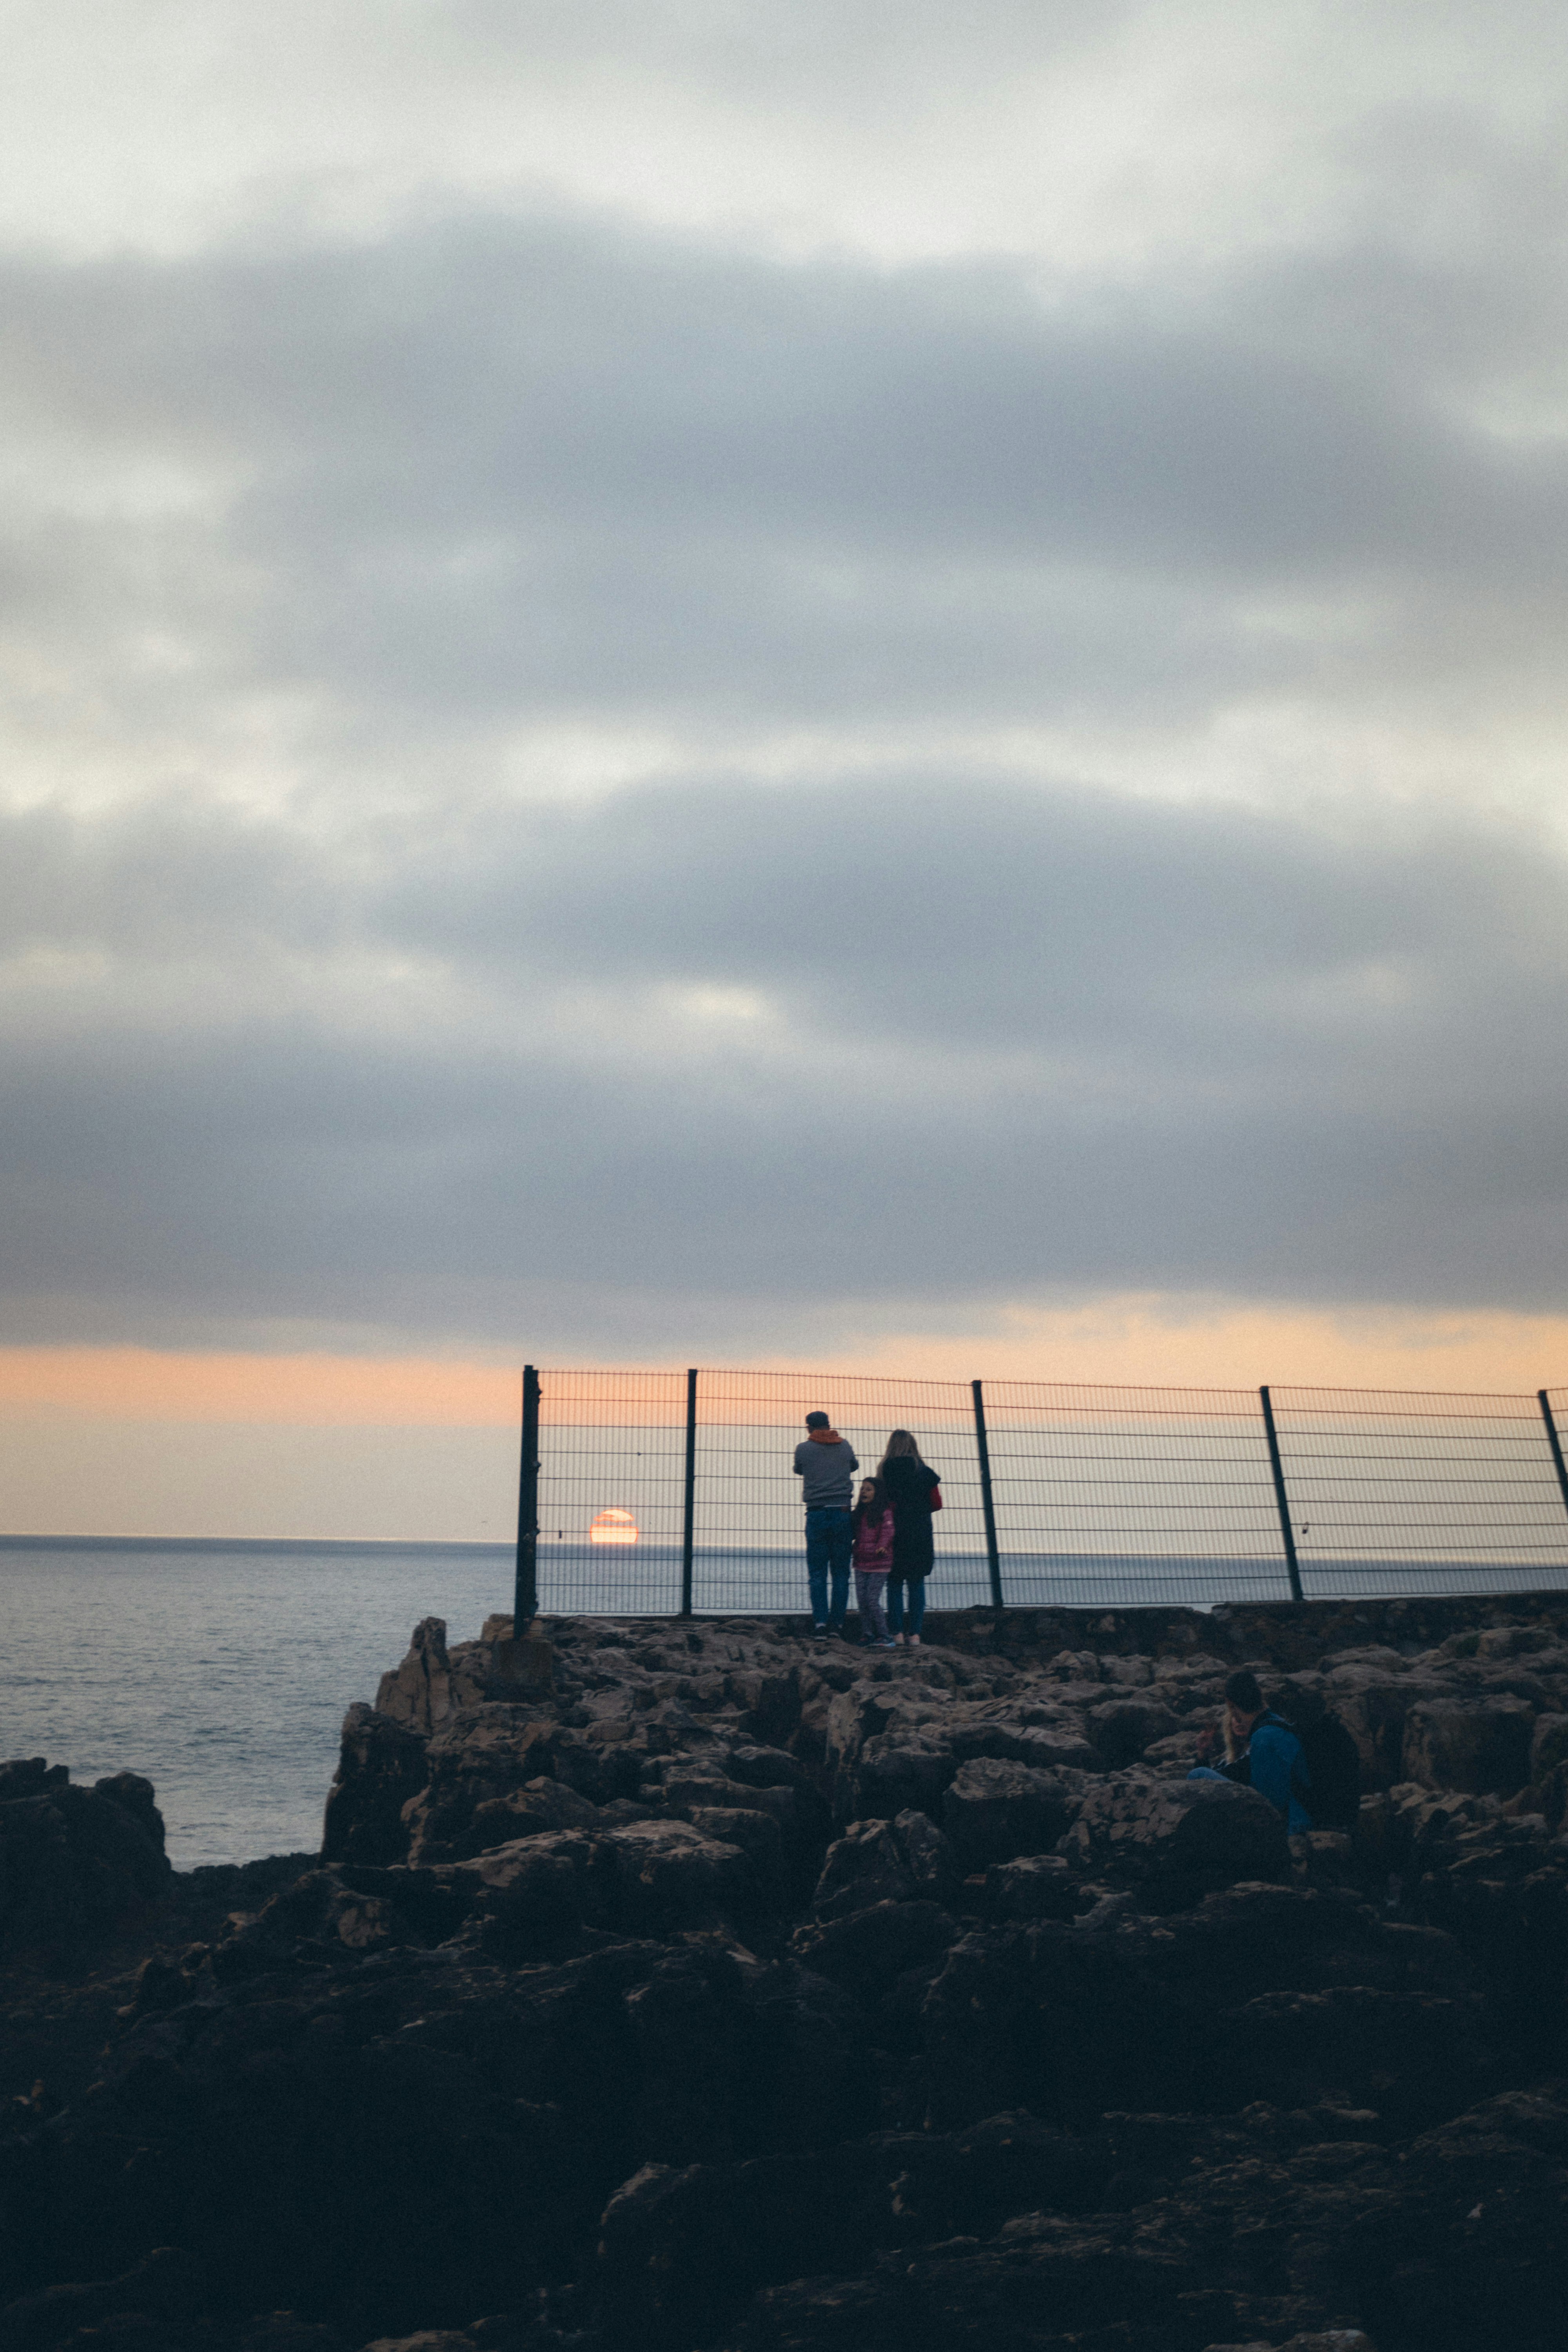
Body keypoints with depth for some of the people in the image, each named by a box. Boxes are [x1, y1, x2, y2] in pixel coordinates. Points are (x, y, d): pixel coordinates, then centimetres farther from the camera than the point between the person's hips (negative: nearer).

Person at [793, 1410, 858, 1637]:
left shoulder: (803, 1449, 2)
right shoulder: (845, 1446, 8)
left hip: (817, 1514, -2)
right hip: (843, 1513, 2)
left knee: (817, 1573, 2)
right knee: (841, 1572, 6)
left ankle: (820, 1621, -6)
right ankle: (837, 1622, 4)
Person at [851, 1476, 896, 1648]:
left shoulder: (885, 1512, -4)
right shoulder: (859, 1513, 16)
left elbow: (888, 1530, -16)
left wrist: (882, 1545, -32)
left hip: (879, 1564, -7)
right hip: (861, 1563, 7)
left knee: (873, 1600, -10)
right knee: (861, 1600, 3)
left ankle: (885, 1638, -1)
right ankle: (867, 1635, 12)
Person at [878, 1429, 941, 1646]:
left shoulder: (885, 1470, -4)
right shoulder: (924, 1472, 0)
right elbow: (937, 1504, 5)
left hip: (894, 1532, -1)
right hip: (920, 1534, 1)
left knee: (895, 1586, 7)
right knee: (917, 1585, 7)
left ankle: (897, 1633, 6)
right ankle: (914, 1634, 5)